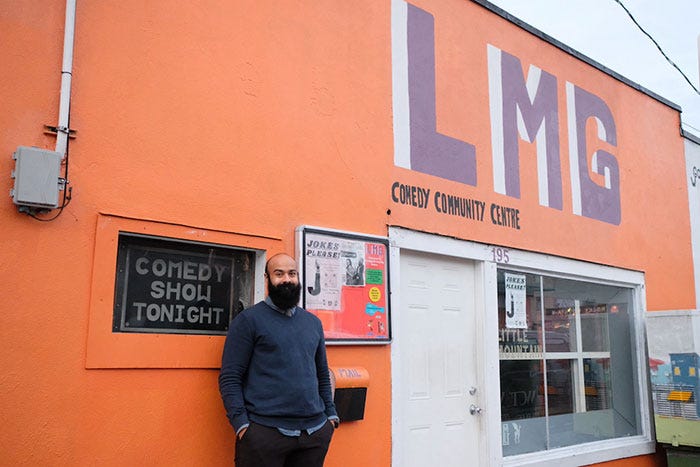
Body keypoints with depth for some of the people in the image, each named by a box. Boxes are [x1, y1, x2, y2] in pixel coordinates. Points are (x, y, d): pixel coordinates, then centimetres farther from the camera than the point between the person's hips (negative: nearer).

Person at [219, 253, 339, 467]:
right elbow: (230, 377, -5)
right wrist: (241, 424, -13)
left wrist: (331, 414, 11)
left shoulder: (313, 322, 14)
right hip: (264, 431, -4)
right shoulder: (248, 320, -1)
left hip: (316, 431, 5)